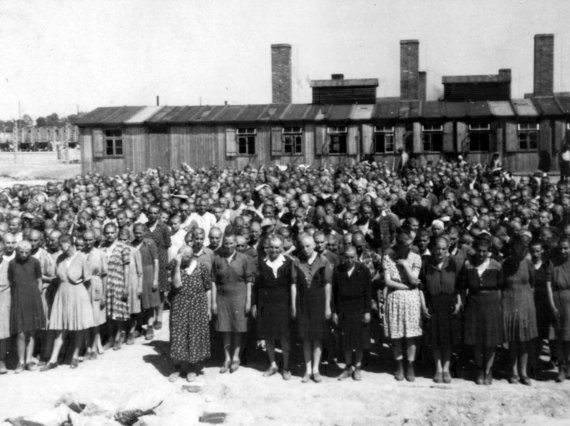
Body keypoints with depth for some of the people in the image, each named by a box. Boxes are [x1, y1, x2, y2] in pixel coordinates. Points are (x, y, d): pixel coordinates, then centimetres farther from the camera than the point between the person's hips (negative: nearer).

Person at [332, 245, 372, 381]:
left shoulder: (363, 270, -2)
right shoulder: (338, 271, 1)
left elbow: (368, 292, -2)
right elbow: (334, 292, 4)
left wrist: (367, 311, -6)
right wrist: (334, 311, 2)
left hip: (359, 310, -1)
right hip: (343, 310, 1)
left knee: (360, 340, 5)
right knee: (345, 340, 6)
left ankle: (358, 367, 20)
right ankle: (348, 367, 20)